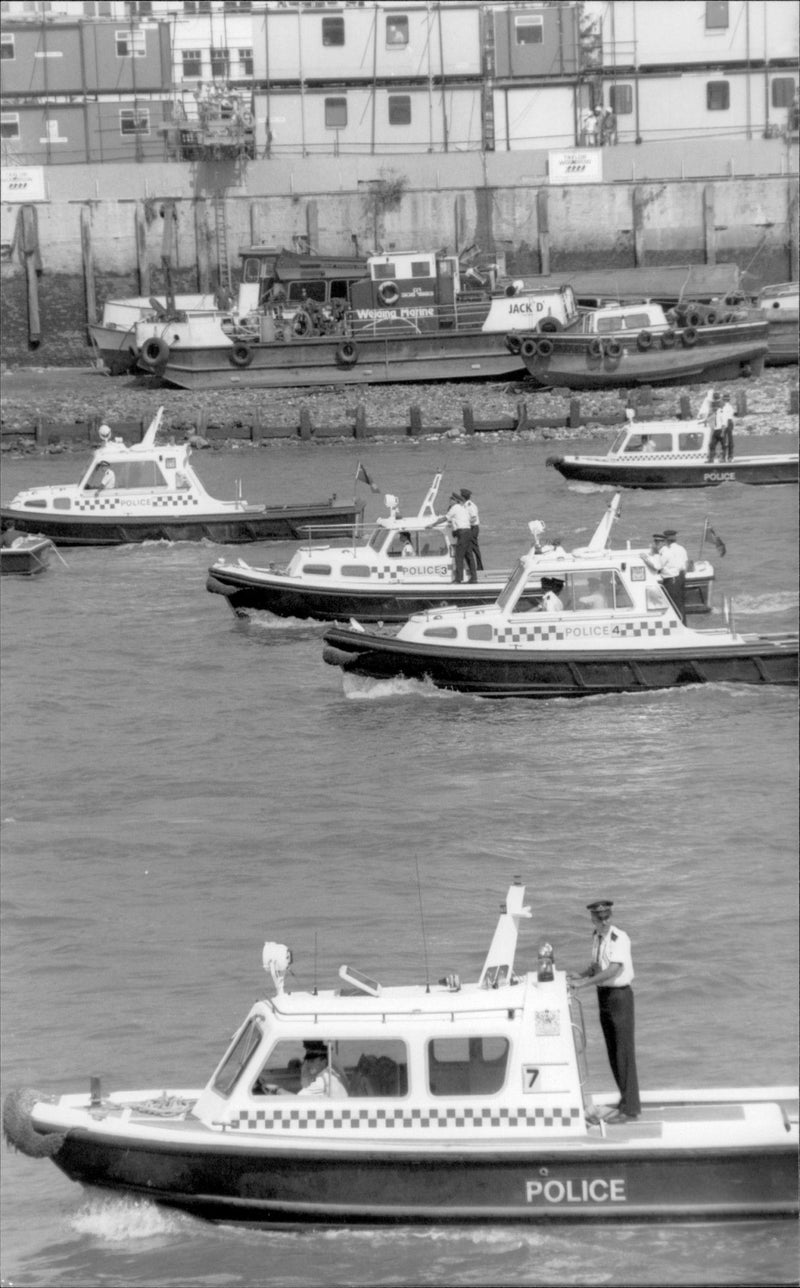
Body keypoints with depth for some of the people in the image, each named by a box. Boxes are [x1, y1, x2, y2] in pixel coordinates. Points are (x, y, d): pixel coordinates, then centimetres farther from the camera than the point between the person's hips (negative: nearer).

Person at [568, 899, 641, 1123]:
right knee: (612, 1053, 13)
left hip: (620, 995, -8)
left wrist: (584, 983, -27)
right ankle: (627, 1100, 24)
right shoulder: (596, 937, 7)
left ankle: (629, 1107, -2)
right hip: (603, 995, 8)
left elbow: (613, 970, -27)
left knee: (624, 1052, -6)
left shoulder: (619, 939, -18)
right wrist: (581, 975, -1)